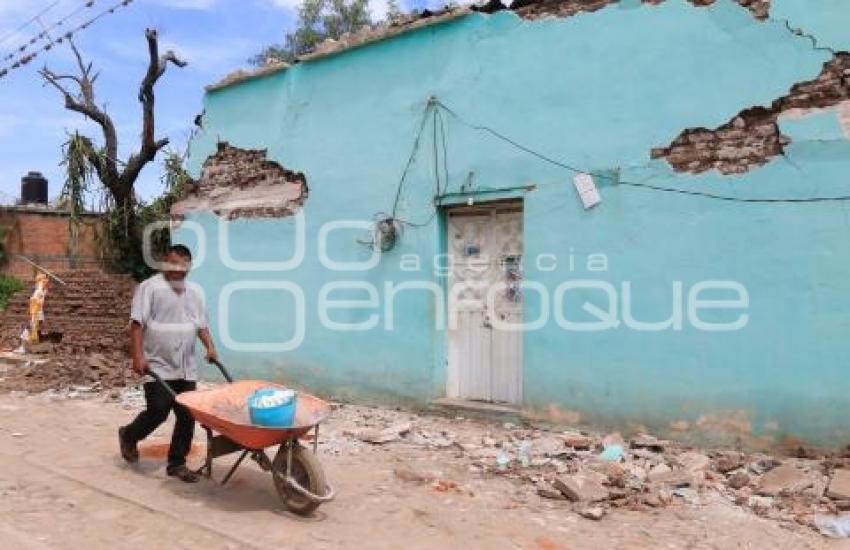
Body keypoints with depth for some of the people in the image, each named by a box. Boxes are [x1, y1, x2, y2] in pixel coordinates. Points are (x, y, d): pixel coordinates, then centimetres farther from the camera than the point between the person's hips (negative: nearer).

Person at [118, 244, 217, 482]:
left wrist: (209, 347, 2)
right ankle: (129, 436, 27)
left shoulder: (194, 292, 13)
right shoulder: (150, 287, -7)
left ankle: (177, 463, 16)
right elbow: (137, 323, -11)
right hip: (158, 367, -6)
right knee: (158, 411, -5)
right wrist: (138, 356, -19)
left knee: (187, 416, 4)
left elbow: (201, 324, 18)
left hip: (186, 369, 6)